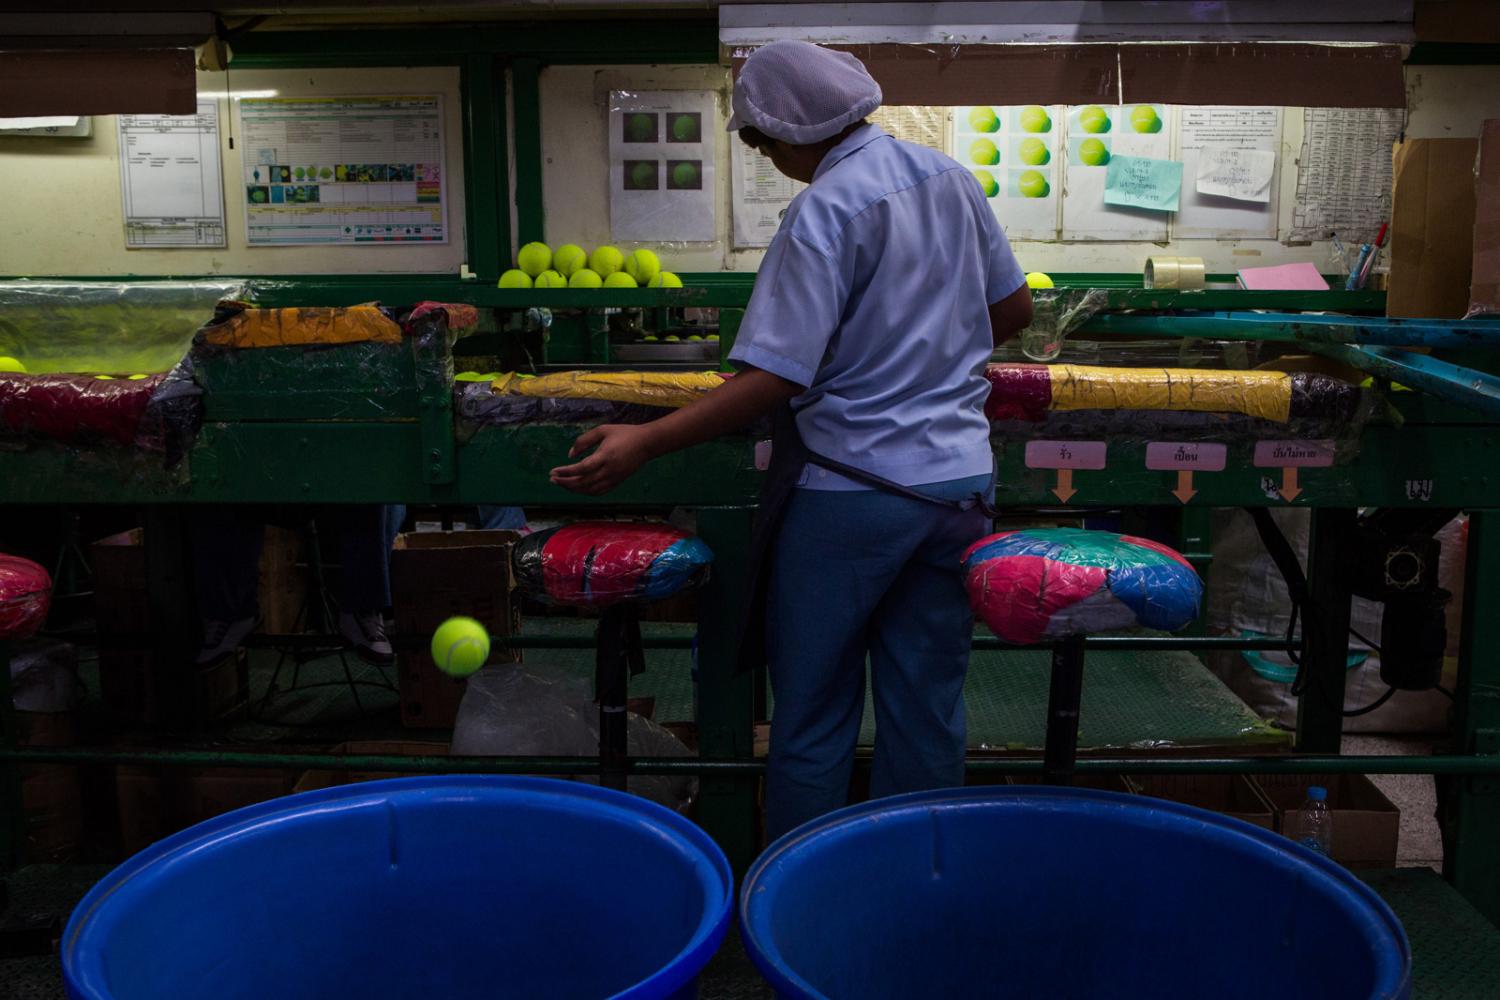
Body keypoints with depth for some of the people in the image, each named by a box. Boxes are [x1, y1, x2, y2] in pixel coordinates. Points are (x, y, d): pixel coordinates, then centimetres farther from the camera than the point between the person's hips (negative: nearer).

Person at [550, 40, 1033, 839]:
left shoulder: (825, 211, -16)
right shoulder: (951, 178, 6)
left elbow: (775, 378, -22)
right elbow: (1014, 308, 15)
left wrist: (644, 444, -20)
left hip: (851, 487, -6)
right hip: (958, 479, 7)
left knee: (813, 718, 9)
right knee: (928, 710, 14)